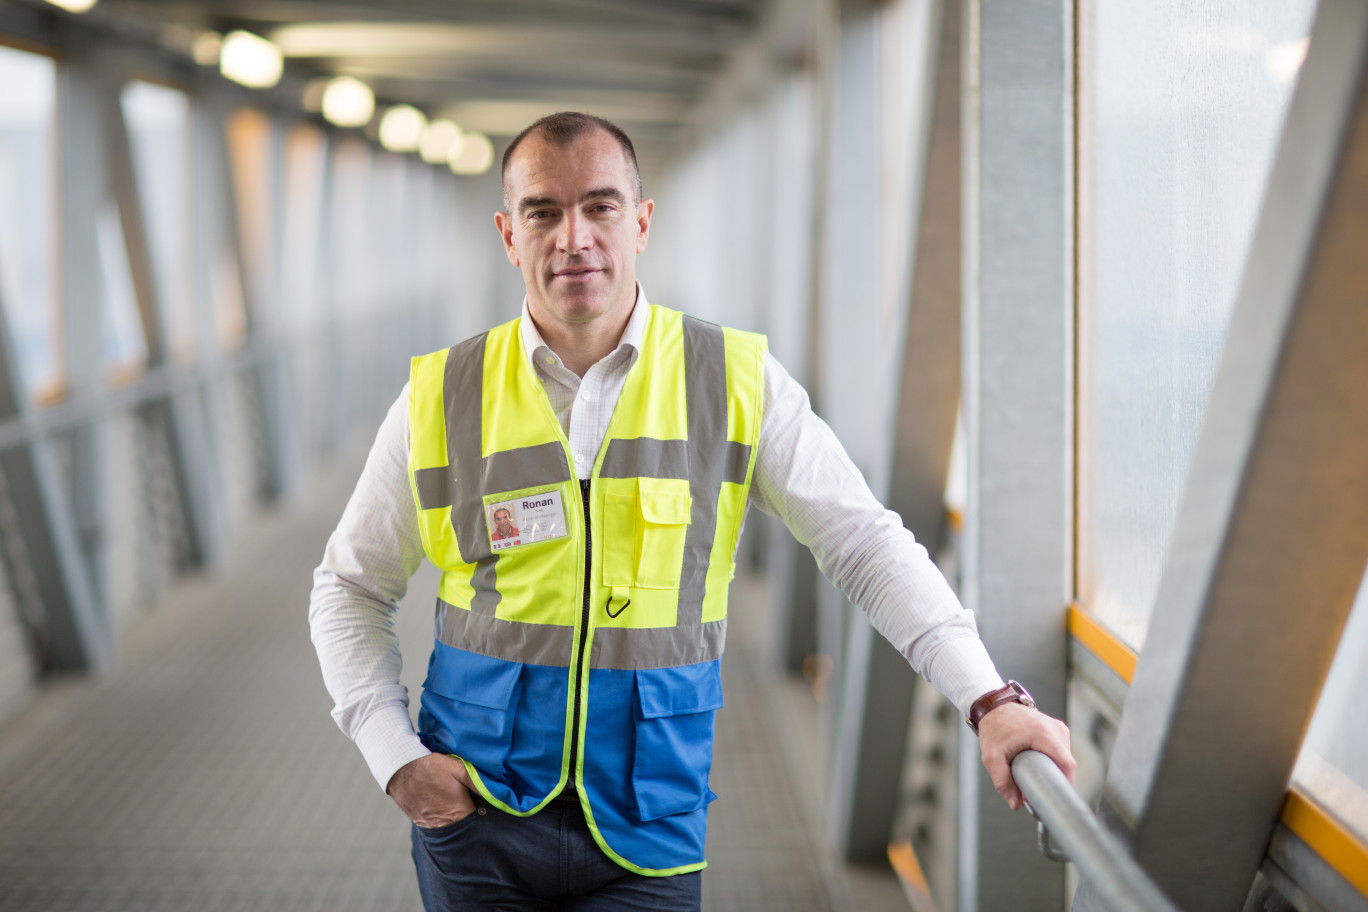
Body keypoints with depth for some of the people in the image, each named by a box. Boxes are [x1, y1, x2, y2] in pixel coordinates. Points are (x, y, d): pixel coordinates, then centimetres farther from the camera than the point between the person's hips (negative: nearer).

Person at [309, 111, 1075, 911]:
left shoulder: (739, 384, -2)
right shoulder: (441, 397, -1)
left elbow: (867, 546, -2)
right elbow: (351, 589, 9)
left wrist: (989, 698, -13)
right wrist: (395, 757, -3)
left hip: (649, 825, 0)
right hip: (478, 818, 1)